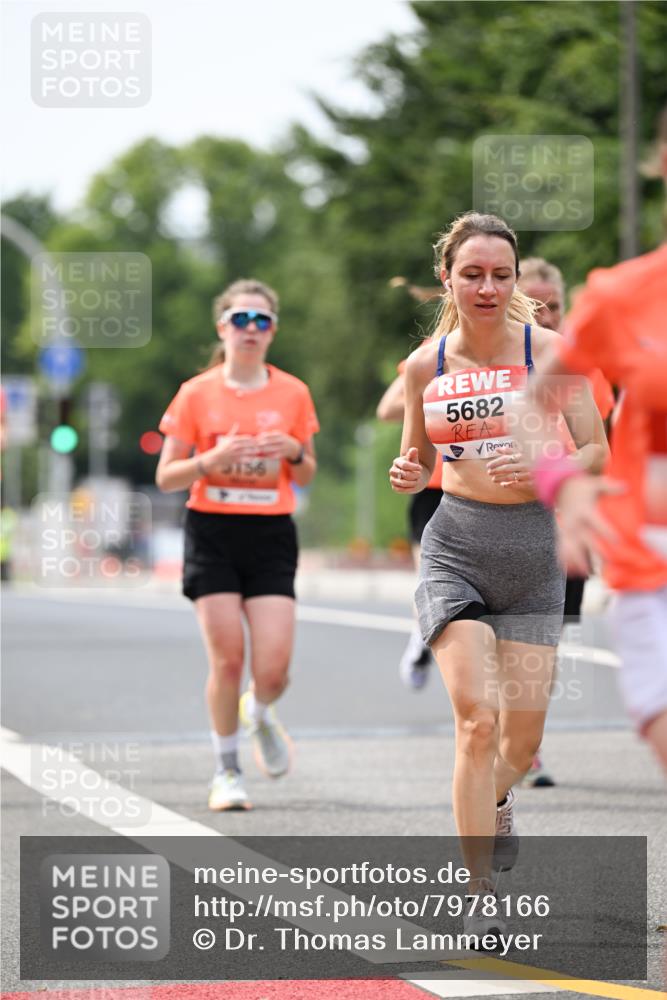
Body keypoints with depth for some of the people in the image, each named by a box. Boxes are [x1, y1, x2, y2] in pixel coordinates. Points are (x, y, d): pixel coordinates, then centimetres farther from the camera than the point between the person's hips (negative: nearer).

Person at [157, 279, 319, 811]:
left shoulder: (293, 394, 5)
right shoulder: (196, 394, 0)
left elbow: (306, 477, 13)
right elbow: (166, 478, 1)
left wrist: (294, 451, -9)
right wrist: (212, 459, -17)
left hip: (272, 534, 1)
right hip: (213, 533, -1)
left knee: (274, 667, -8)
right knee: (227, 659, -7)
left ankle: (260, 713, 28)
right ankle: (227, 771, 11)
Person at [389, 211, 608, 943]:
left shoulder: (546, 350, -4)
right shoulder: (426, 364, 3)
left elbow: (596, 451, -1)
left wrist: (541, 470, -20)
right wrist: (408, 473, -7)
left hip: (534, 551, 0)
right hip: (455, 545, 0)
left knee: (522, 735, 4)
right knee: (477, 718, -15)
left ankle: (495, 802, 42)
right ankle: (480, 897, -6)